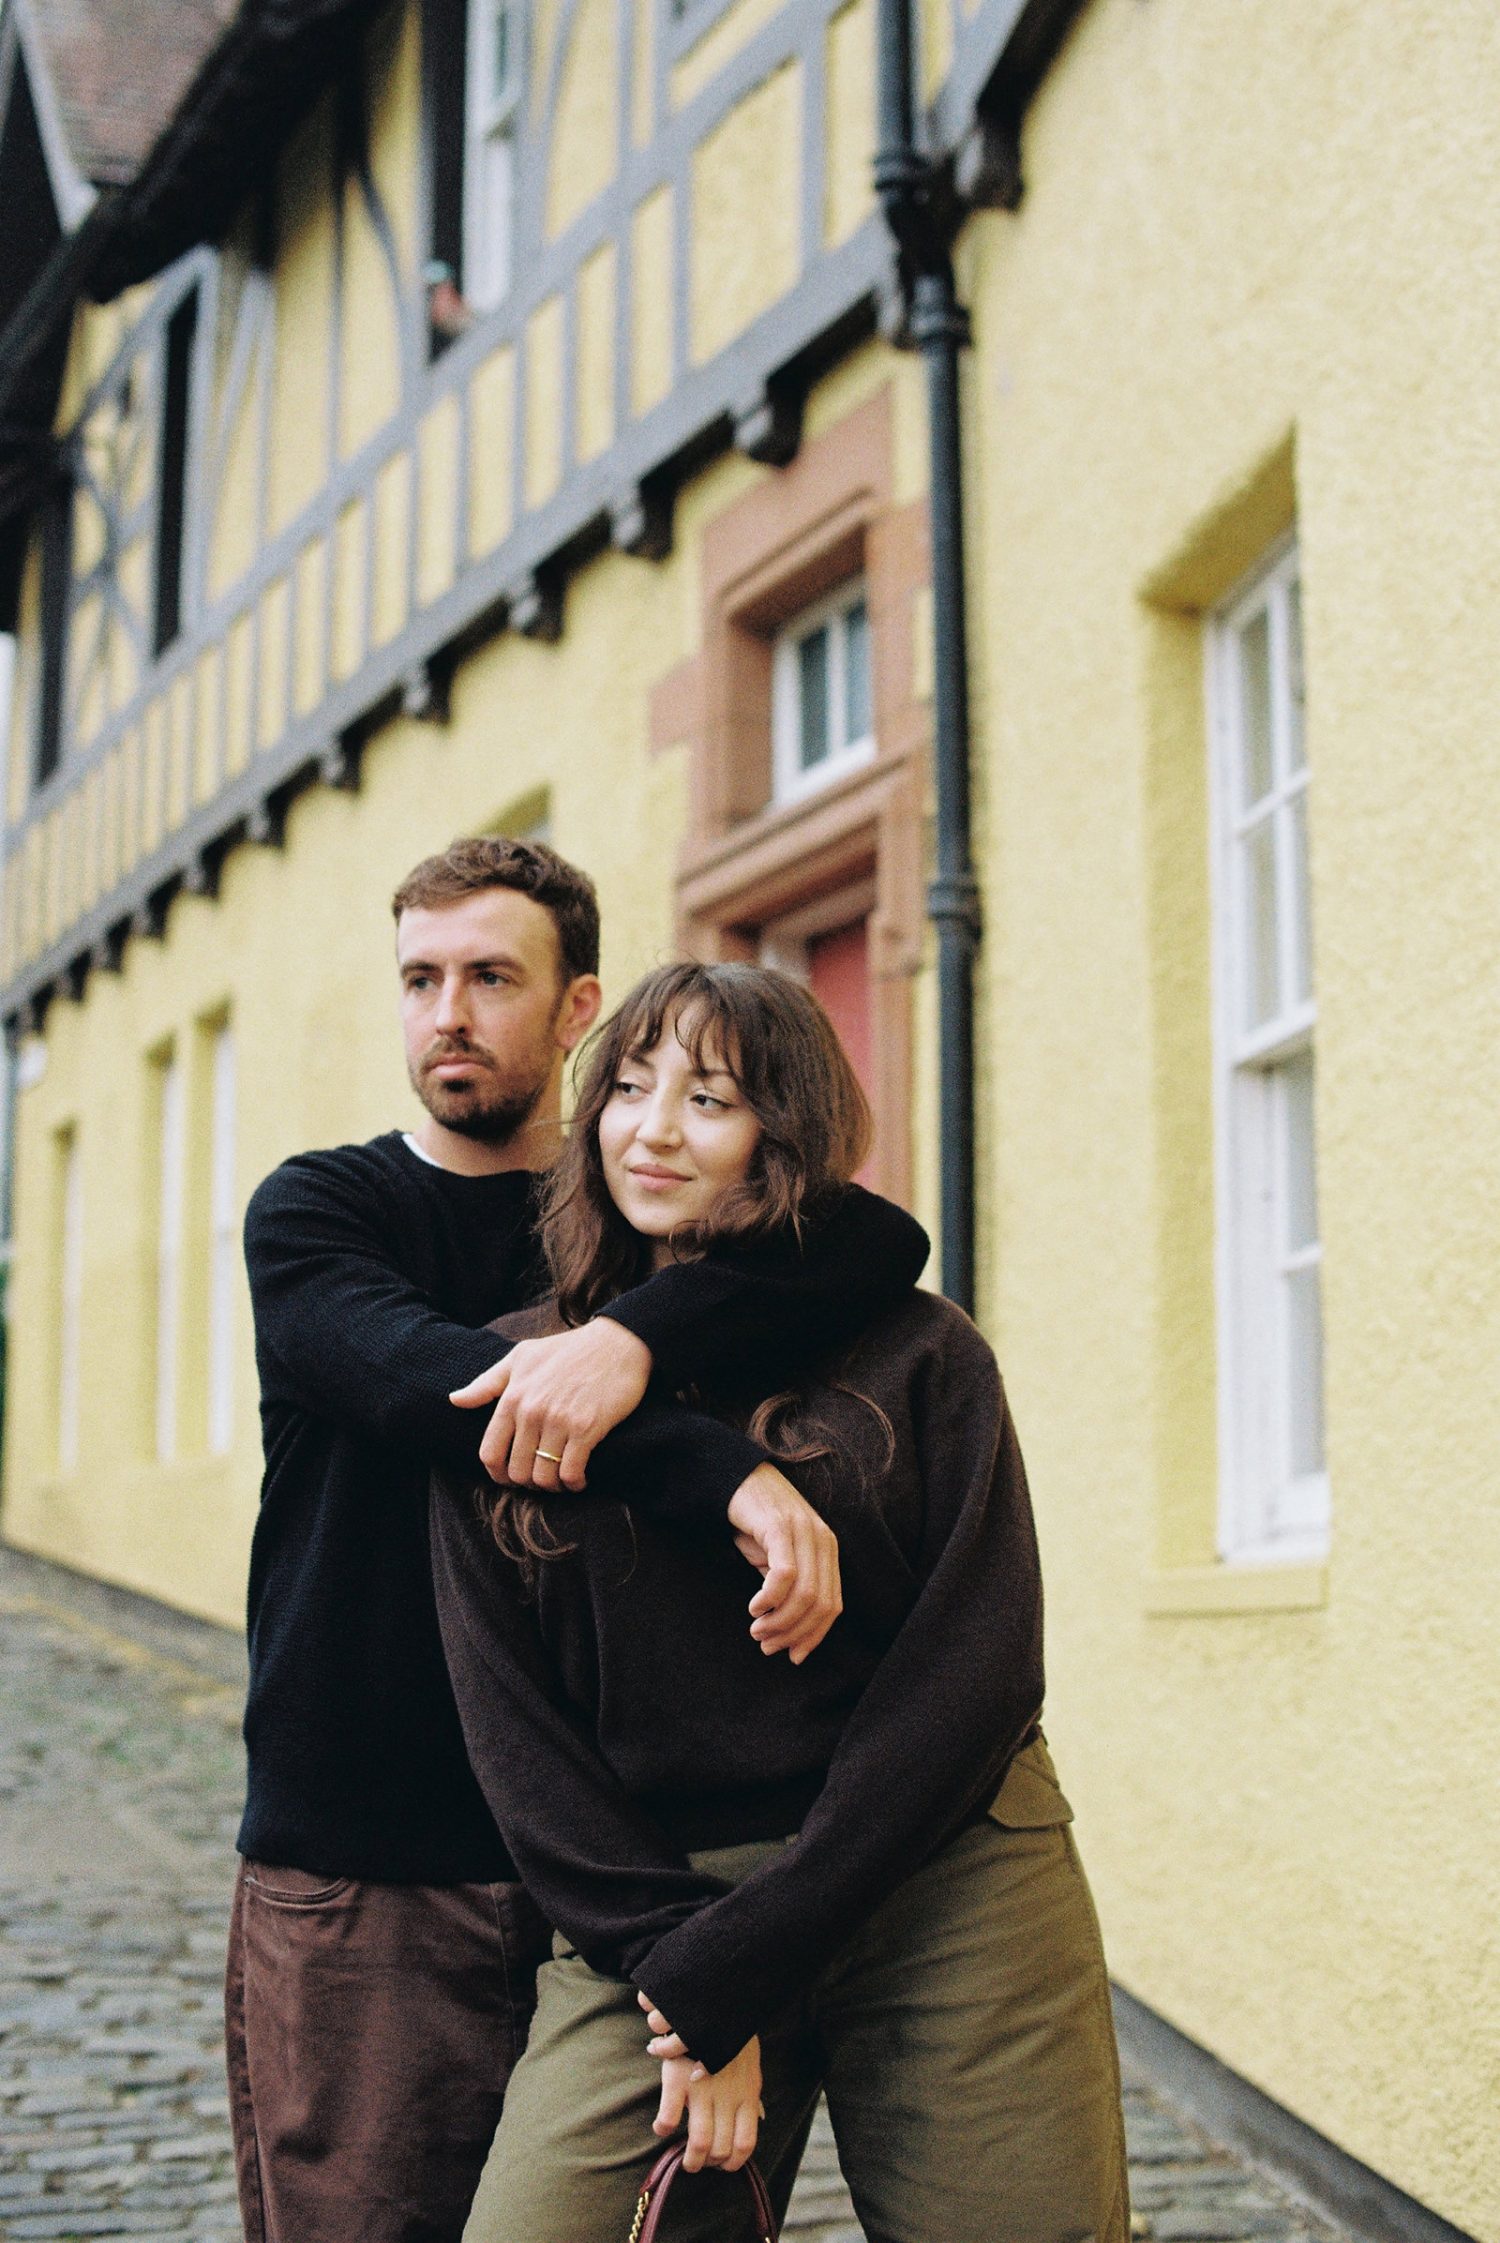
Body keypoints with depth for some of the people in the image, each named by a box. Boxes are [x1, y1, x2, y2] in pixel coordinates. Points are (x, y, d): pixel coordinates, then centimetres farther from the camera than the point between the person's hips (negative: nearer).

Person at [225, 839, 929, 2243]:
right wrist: (725, 1475, -30)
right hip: (356, 1867, -1)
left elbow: (879, 1241, -10)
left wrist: (635, 1338, -28)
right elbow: (418, 1368, -17)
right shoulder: (315, 1211, 5)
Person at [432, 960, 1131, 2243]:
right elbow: (505, 1710, 3)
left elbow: (977, 1672, -6)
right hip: (651, 1907, 1)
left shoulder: (918, 1354, 1)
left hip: (939, 1887, 0)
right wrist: (668, 1958, -9)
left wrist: (741, 1968, -11)